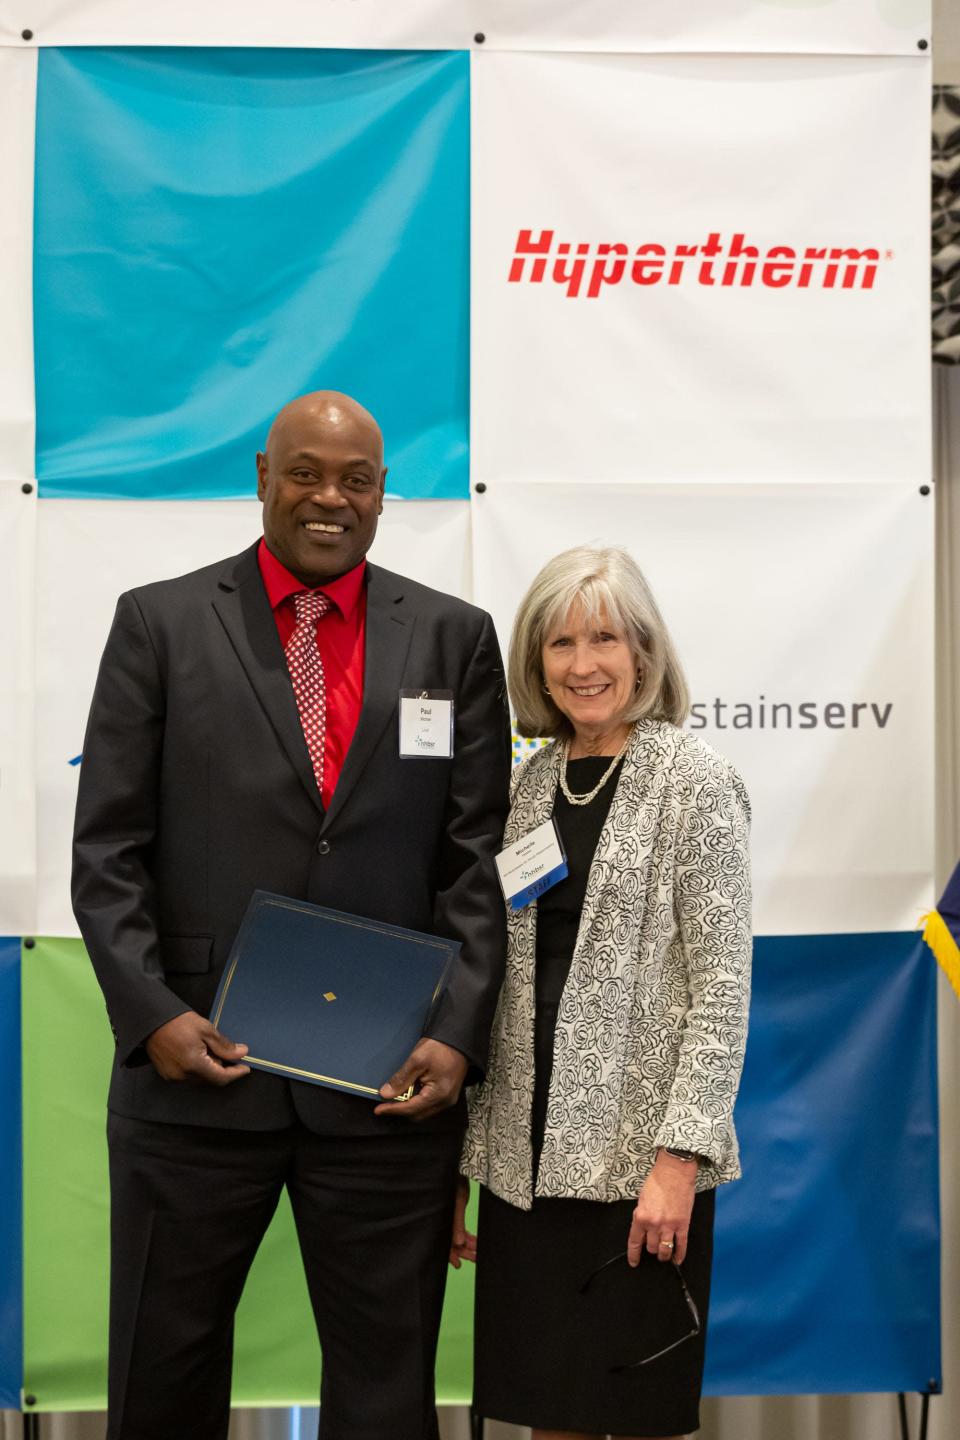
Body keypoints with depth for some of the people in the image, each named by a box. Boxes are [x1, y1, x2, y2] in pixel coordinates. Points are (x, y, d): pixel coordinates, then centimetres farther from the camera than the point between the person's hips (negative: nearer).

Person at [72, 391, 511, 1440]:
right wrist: (152, 1016, -11)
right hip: (196, 1068, 0)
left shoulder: (453, 637, 5)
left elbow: (477, 858, 2)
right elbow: (108, 850, -1)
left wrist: (458, 1035, -8)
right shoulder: (160, 623, 2)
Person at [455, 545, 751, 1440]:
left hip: (640, 1159, -5)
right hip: (528, 1156, 5)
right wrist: (464, 1163, 11)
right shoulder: (530, 783, 11)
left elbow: (722, 986, -10)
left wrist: (679, 1157, -18)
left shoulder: (693, 781, -5)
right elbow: (504, 981, 13)